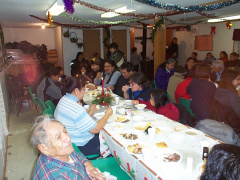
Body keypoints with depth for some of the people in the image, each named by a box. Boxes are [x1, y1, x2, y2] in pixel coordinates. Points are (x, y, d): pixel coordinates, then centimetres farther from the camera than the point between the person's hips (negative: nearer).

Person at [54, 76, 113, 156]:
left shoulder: (63, 100, 1)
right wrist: (107, 114, -11)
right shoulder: (77, 109, -30)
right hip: (79, 147, -10)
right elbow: (95, 129, -23)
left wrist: (90, 113, 6)